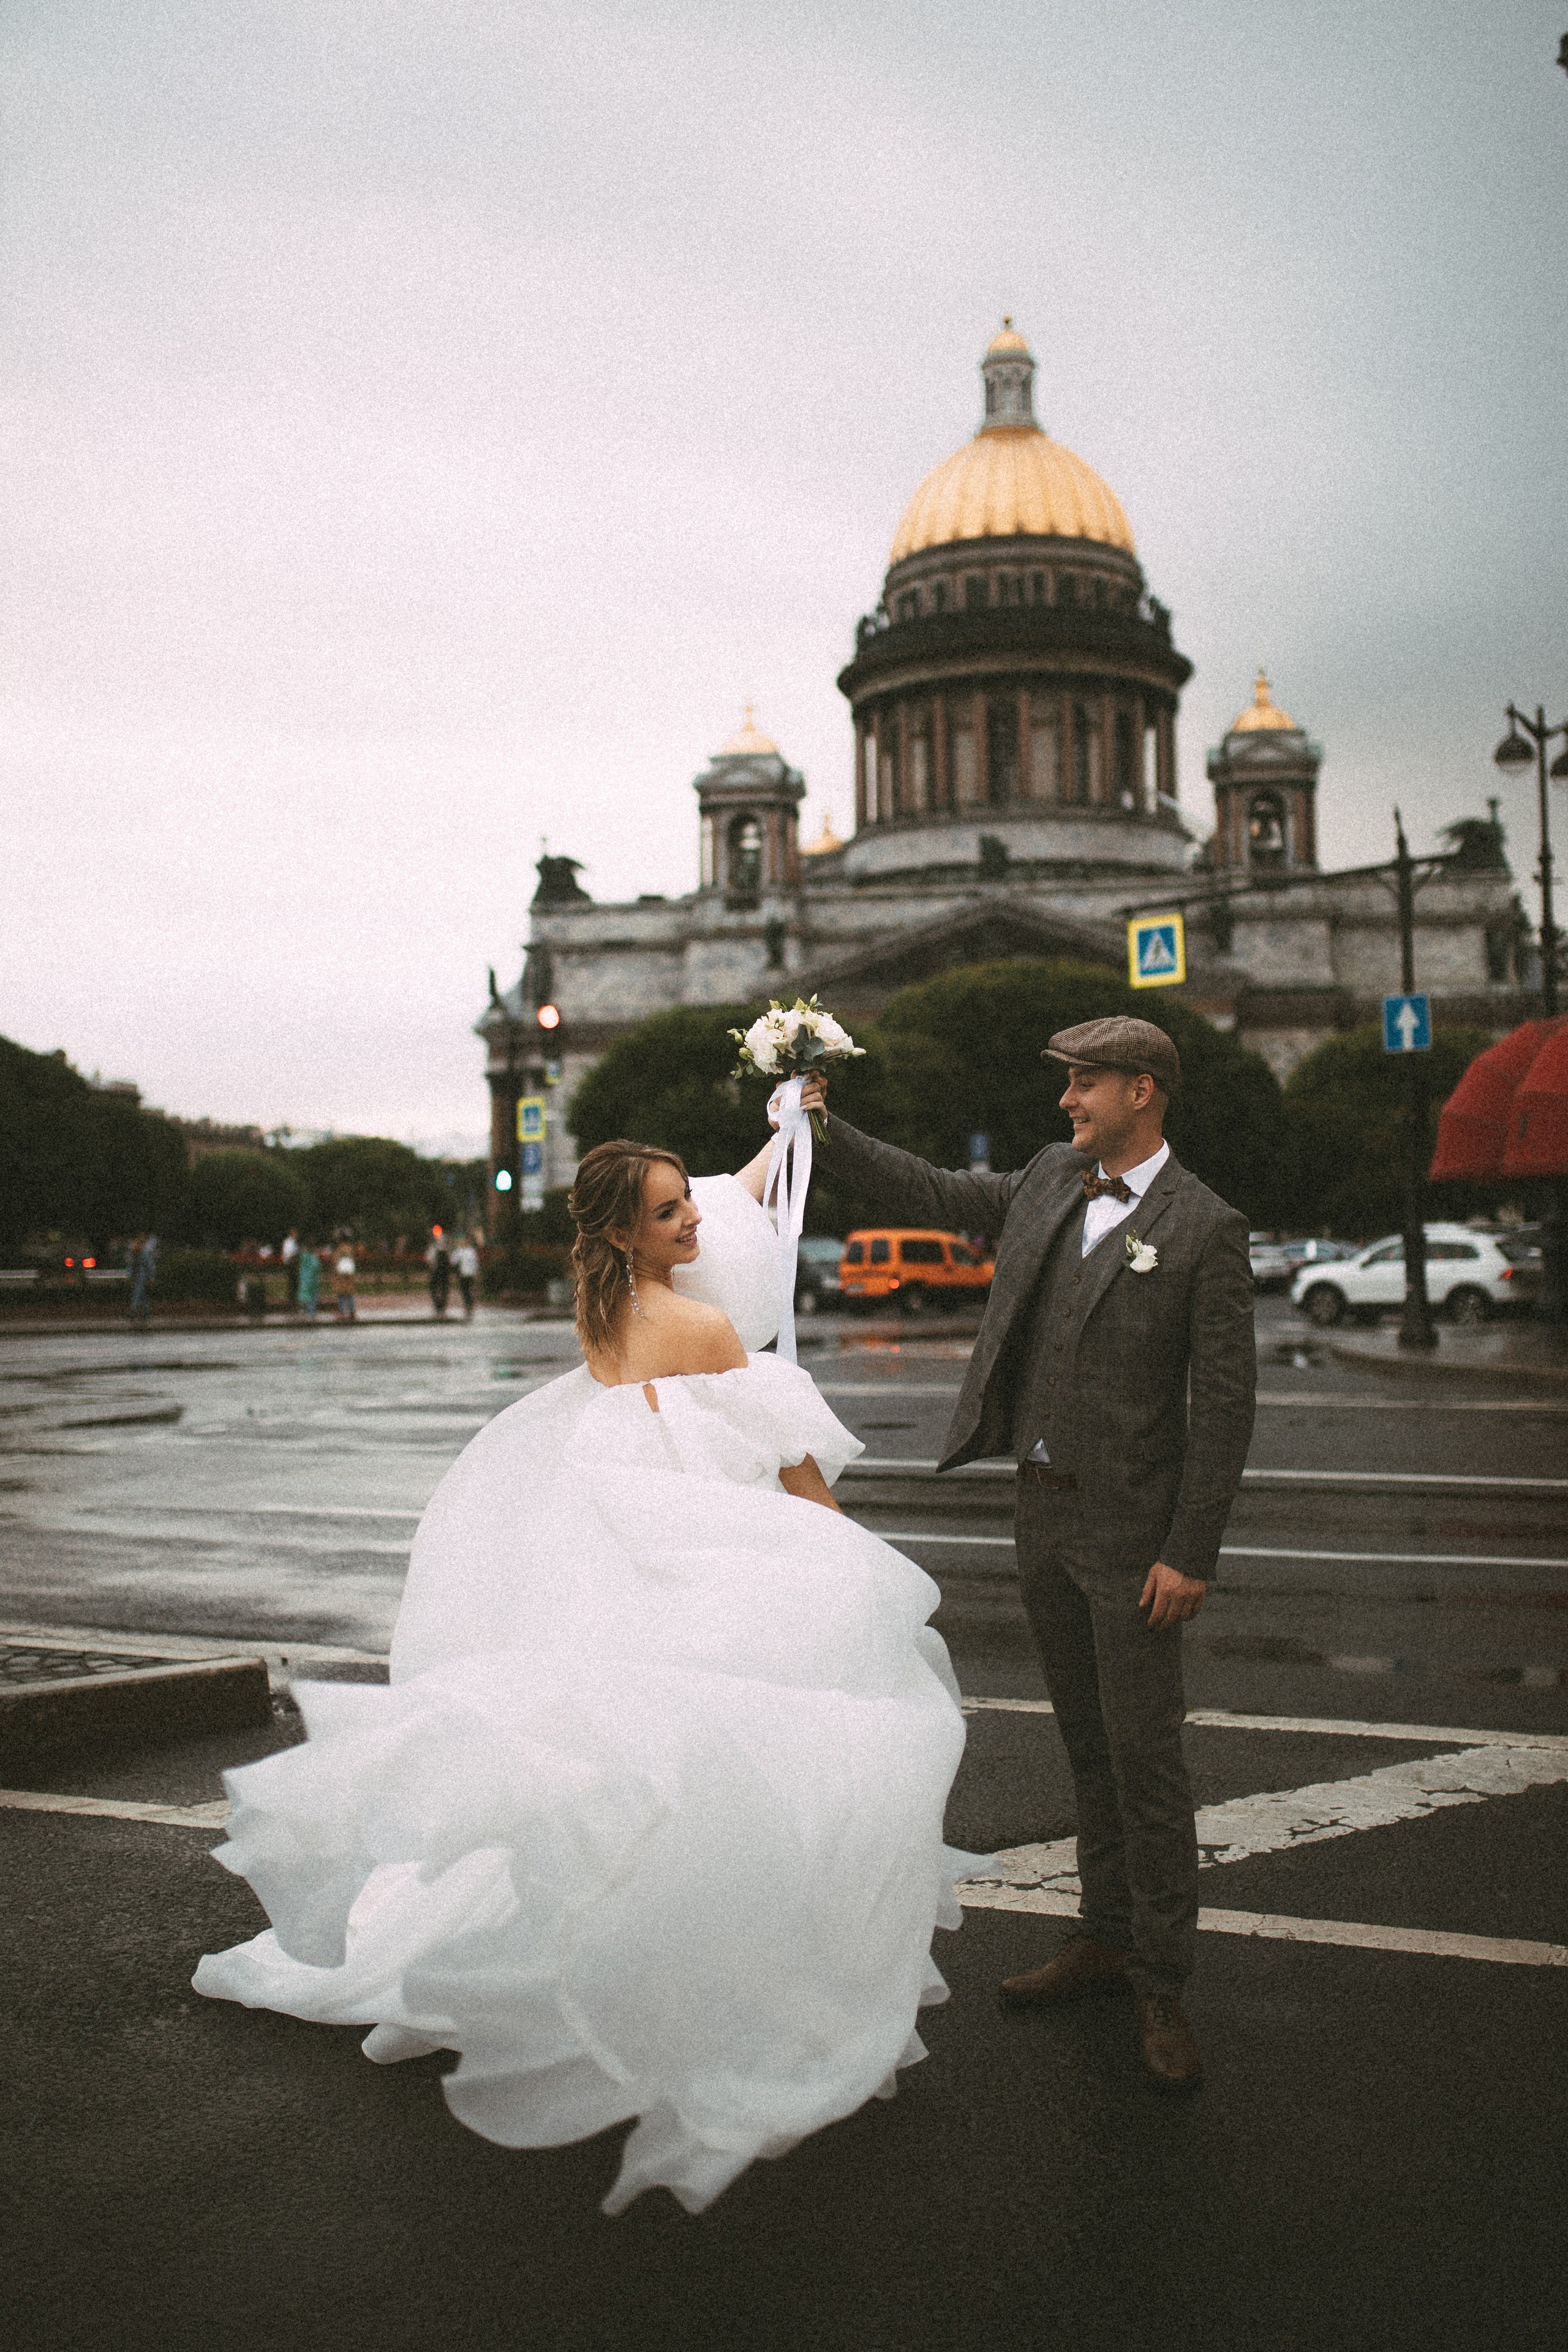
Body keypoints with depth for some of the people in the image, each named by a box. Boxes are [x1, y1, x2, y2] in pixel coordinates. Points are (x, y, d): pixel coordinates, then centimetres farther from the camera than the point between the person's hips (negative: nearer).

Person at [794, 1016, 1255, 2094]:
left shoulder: (1204, 1227, -12)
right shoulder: (1051, 1178, 7)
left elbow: (1225, 1401, -13)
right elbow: (933, 1195, 18)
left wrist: (1190, 1554, -16)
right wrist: (825, 1129, 9)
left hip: (1132, 1529, -6)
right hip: (1044, 1511, 6)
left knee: (1146, 1756, -1)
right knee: (1088, 1743, 17)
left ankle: (1162, 1984, 12)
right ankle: (1107, 1936, 30)